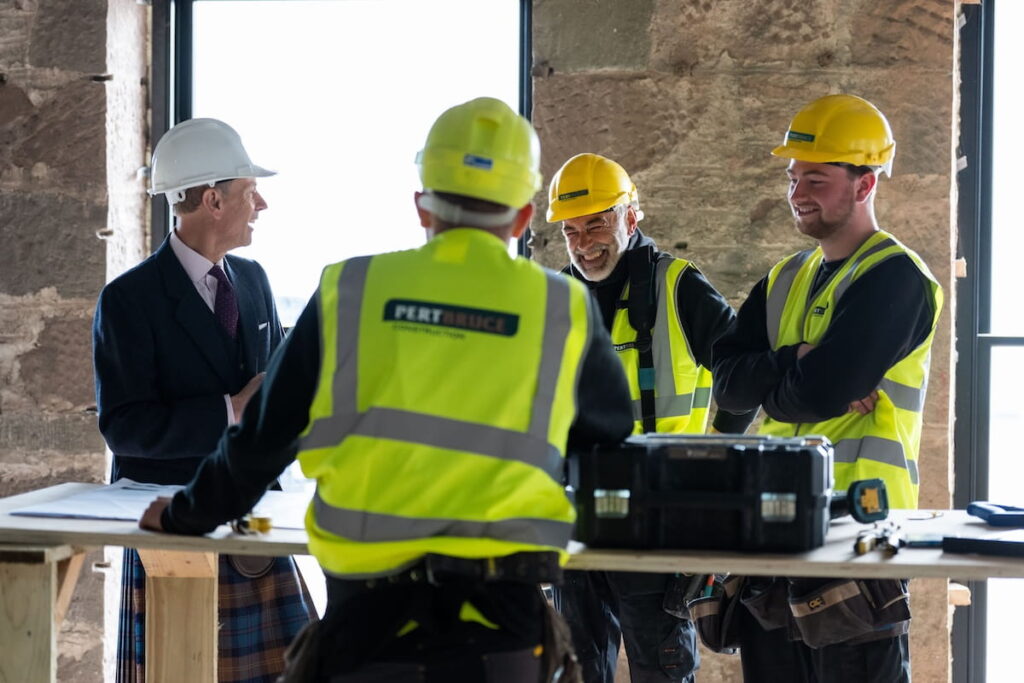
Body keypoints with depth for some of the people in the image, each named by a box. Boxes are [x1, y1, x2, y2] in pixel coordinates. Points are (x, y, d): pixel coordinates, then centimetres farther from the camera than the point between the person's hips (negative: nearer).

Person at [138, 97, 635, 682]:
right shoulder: (563, 310, 3)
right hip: (499, 622, 0)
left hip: (367, 613, 0)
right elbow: (613, 430, 23)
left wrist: (188, 515, 27)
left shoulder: (350, 292, 3)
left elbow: (263, 436, 10)